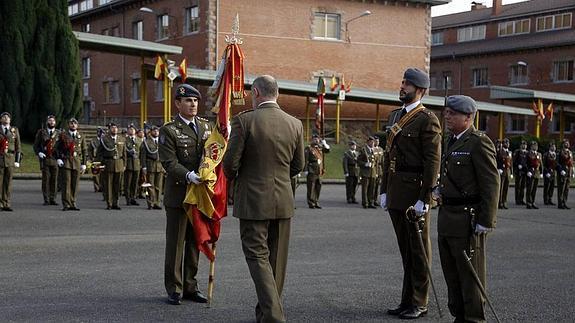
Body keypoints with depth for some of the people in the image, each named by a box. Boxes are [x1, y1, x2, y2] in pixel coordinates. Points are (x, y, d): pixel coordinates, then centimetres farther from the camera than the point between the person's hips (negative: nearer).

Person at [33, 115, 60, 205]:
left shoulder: (58, 133, 11)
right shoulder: (41, 132, 7)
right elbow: (35, 145, 8)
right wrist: (39, 153, -9)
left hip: (55, 159, 2)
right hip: (44, 159, -2)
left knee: (54, 180, 2)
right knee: (45, 179, -2)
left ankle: (53, 199, 8)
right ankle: (46, 200, 1)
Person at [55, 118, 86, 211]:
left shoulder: (81, 137, 11)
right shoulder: (63, 135, 6)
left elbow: (84, 151, 12)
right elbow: (57, 148, 8)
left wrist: (83, 164, 7)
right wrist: (58, 159, -6)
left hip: (77, 162, 2)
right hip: (65, 162, -2)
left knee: (75, 183, 3)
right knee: (66, 183, -6)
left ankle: (73, 203, 11)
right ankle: (66, 204, -4)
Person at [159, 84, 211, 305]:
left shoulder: (206, 126, 11)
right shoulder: (169, 131, -6)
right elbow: (169, 162, -15)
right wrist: (188, 175, -31)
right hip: (178, 194, -5)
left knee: (194, 242, 12)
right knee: (175, 243, 2)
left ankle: (190, 287, 22)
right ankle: (174, 289, 11)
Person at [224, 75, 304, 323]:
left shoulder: (244, 121, -11)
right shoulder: (295, 124, 2)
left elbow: (230, 162, -10)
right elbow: (298, 165, 10)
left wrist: (232, 177, 12)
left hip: (253, 200, -5)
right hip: (283, 200, 5)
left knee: (258, 256, -1)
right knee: (276, 258, 14)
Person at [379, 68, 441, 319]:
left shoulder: (427, 120, -10)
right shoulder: (395, 116, 15)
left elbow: (433, 162, -15)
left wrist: (424, 198, -18)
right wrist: (384, 190, 14)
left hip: (415, 191, -8)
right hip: (396, 193, 8)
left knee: (418, 249, 2)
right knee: (405, 249, 14)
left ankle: (419, 303, 10)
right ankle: (407, 300, 22)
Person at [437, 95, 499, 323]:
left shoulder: (479, 143, -13)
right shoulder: (452, 141, 15)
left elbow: (491, 184, -16)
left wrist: (486, 222, -19)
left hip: (468, 220, -9)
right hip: (447, 219, 9)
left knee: (470, 274, 0)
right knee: (451, 274, 14)